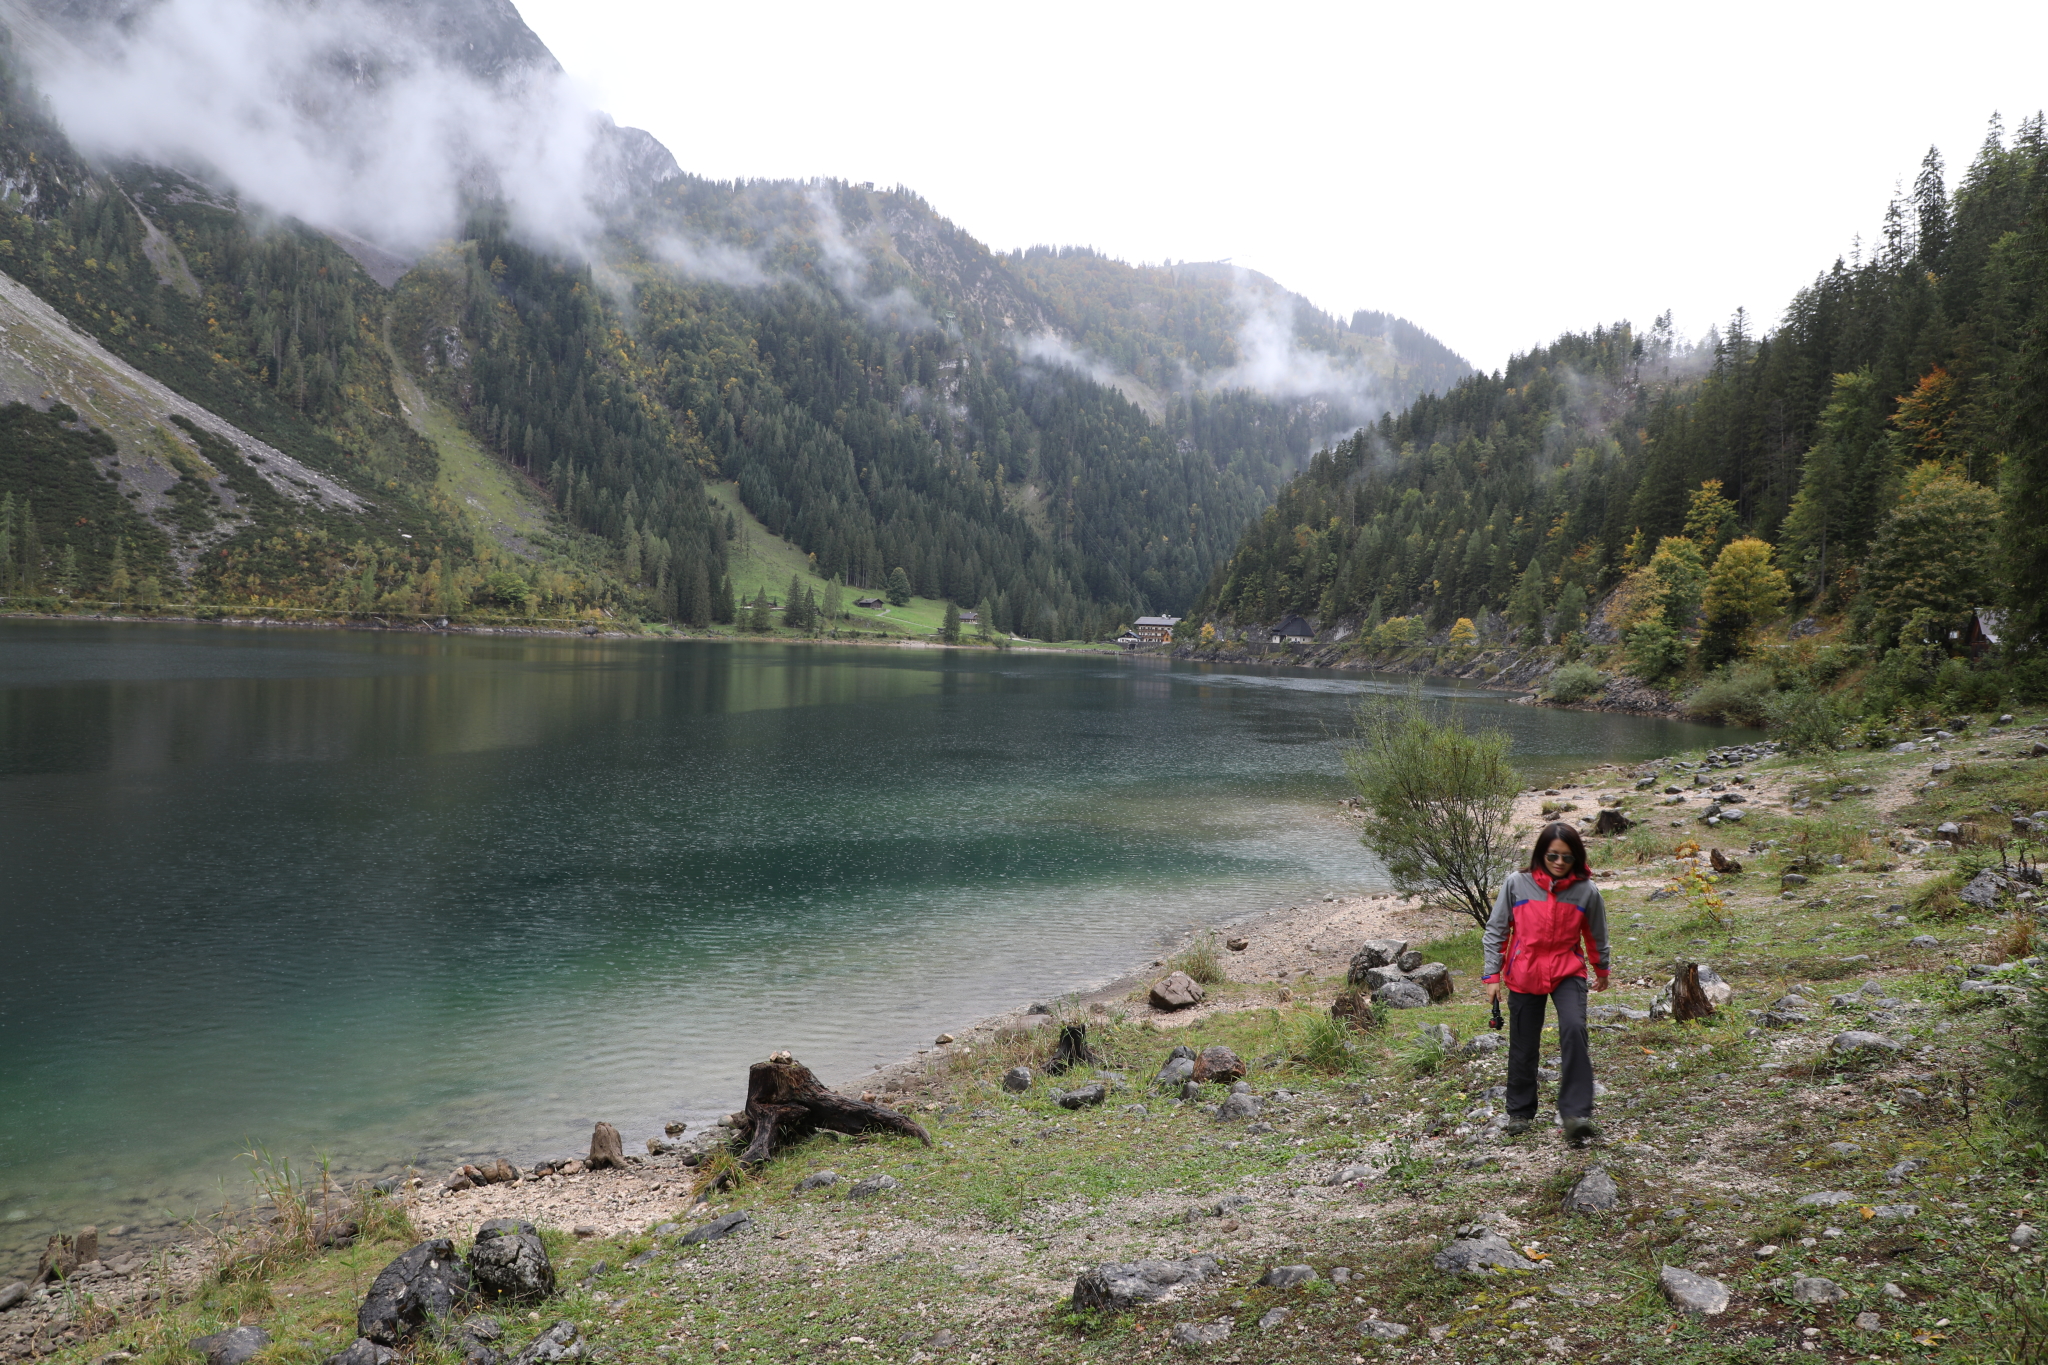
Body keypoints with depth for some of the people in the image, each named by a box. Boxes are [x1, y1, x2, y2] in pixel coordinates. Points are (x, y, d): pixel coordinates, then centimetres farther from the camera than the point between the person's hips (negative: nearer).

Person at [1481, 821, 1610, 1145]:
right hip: (1524, 975, 0)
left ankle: (1576, 1114, -18)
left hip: (1567, 972, 0)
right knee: (1523, 1046, 7)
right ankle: (1519, 1112, 27)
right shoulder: (1517, 884, -8)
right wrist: (1492, 975, -1)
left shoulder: (1586, 891, -6)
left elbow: (1596, 935, 12)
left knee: (1574, 1030, -23)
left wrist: (1602, 970, 25)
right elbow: (1496, 930, 0)